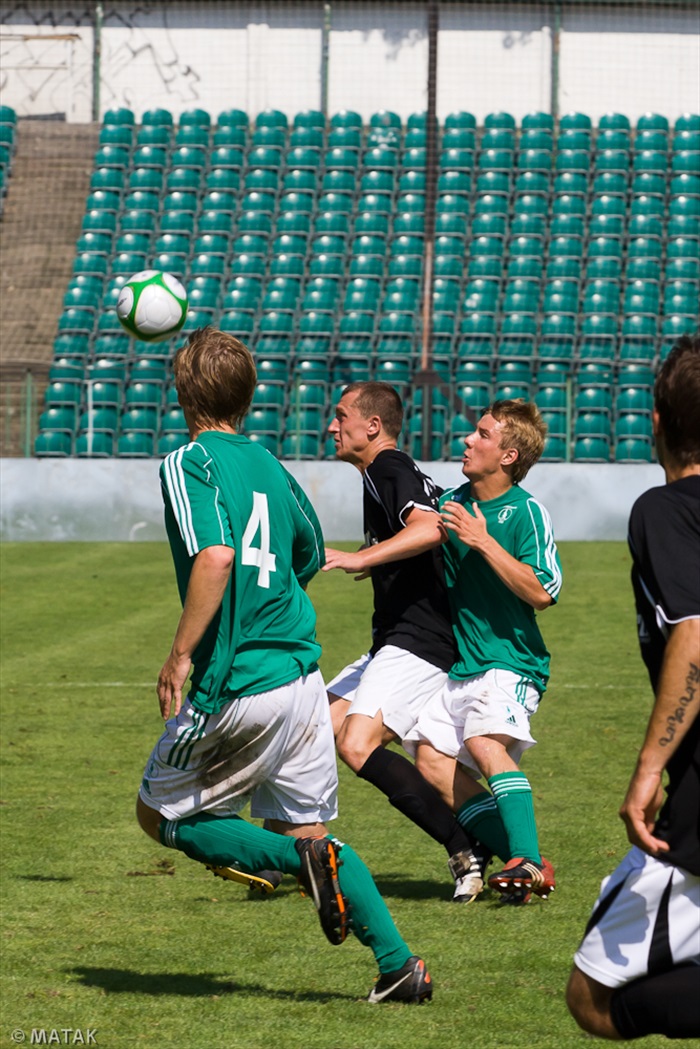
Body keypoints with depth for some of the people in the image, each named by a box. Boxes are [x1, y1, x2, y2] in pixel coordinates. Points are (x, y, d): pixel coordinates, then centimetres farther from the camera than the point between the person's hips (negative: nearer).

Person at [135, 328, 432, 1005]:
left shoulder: (188, 464, -10)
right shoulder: (268, 465, 12)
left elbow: (215, 556, -26)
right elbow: (310, 556, 26)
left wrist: (181, 655, -21)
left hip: (235, 691, -7)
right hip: (302, 677, 7)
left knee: (160, 814, 12)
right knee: (306, 828, 15)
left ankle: (300, 860, -9)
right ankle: (398, 965, 4)